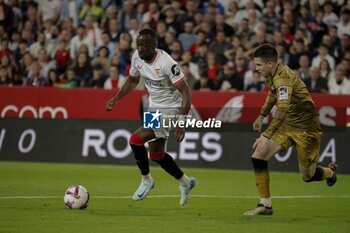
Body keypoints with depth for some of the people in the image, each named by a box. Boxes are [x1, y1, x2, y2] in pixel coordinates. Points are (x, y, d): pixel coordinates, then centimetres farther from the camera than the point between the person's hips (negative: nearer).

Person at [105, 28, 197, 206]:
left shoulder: (166, 63, -28)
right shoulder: (137, 57, -6)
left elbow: (186, 92, -26)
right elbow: (133, 80, 15)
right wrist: (115, 99, 5)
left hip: (171, 109, -8)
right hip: (154, 108, 8)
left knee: (135, 140, -20)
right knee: (156, 154, 15)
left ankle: (146, 180, 2)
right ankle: (185, 182, 36)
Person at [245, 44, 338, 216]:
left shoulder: (283, 78, -30)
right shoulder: (273, 76, -2)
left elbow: (283, 110, -41)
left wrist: (266, 135, -47)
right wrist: (262, 115, 26)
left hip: (305, 128, -8)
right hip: (286, 124, 8)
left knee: (308, 176, 4)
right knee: (258, 156, -10)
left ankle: (330, 172, 40)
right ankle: (265, 205, -5)